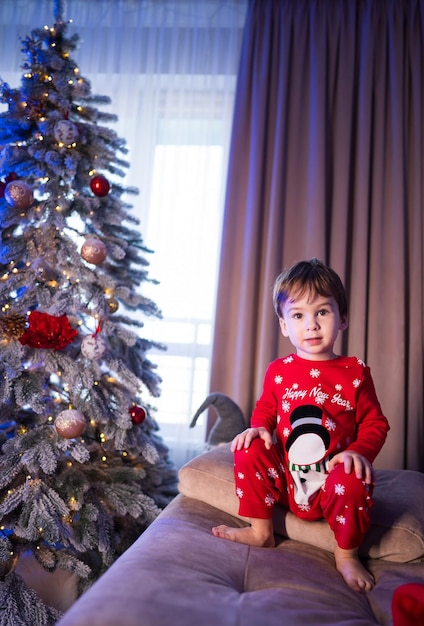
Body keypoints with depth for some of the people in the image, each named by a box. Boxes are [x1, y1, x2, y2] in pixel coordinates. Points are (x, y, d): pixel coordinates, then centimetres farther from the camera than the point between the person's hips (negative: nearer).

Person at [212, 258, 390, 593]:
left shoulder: (355, 372, -5)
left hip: (331, 484, -2)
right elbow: (265, 409, 14)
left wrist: (360, 451, -20)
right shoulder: (278, 371, 0)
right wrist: (258, 427, -9)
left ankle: (347, 554, -1)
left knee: (354, 481, -33)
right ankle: (261, 531, 4)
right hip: (284, 480, 3)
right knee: (250, 449, -18)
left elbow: (375, 422, 0)